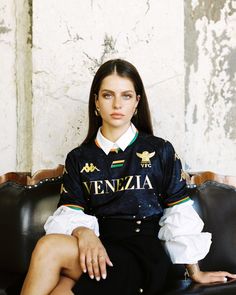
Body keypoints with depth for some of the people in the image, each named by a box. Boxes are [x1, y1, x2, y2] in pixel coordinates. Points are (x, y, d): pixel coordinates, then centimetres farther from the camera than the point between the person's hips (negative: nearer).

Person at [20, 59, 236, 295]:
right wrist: (84, 233, -21)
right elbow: (69, 213, 3)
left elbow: (179, 216, 6)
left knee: (49, 247, -28)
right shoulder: (78, 158, 13)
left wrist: (195, 273, 7)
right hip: (97, 249, 3)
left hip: (143, 256, -2)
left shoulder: (161, 152, 5)